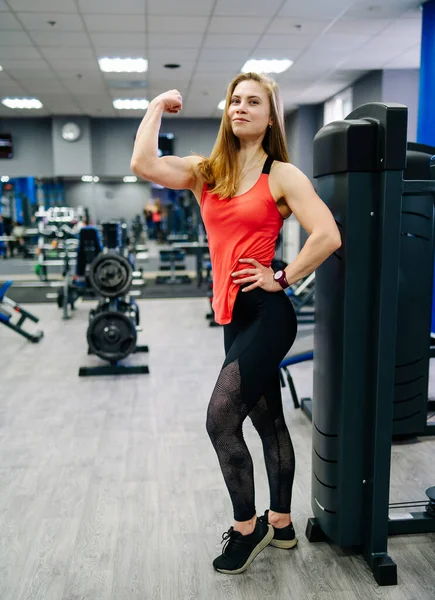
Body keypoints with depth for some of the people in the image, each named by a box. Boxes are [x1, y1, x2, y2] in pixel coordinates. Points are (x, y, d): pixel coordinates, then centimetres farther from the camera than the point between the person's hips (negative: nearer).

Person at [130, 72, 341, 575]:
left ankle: (247, 527, 14)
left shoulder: (281, 175, -4)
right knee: (268, 421, 16)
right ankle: (280, 524, 32)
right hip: (234, 315, 6)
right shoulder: (206, 173, 9)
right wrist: (158, 106, 6)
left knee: (221, 419, -9)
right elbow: (143, 164, -5)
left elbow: (328, 236, -14)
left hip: (266, 314, -6)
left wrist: (282, 279, -10)